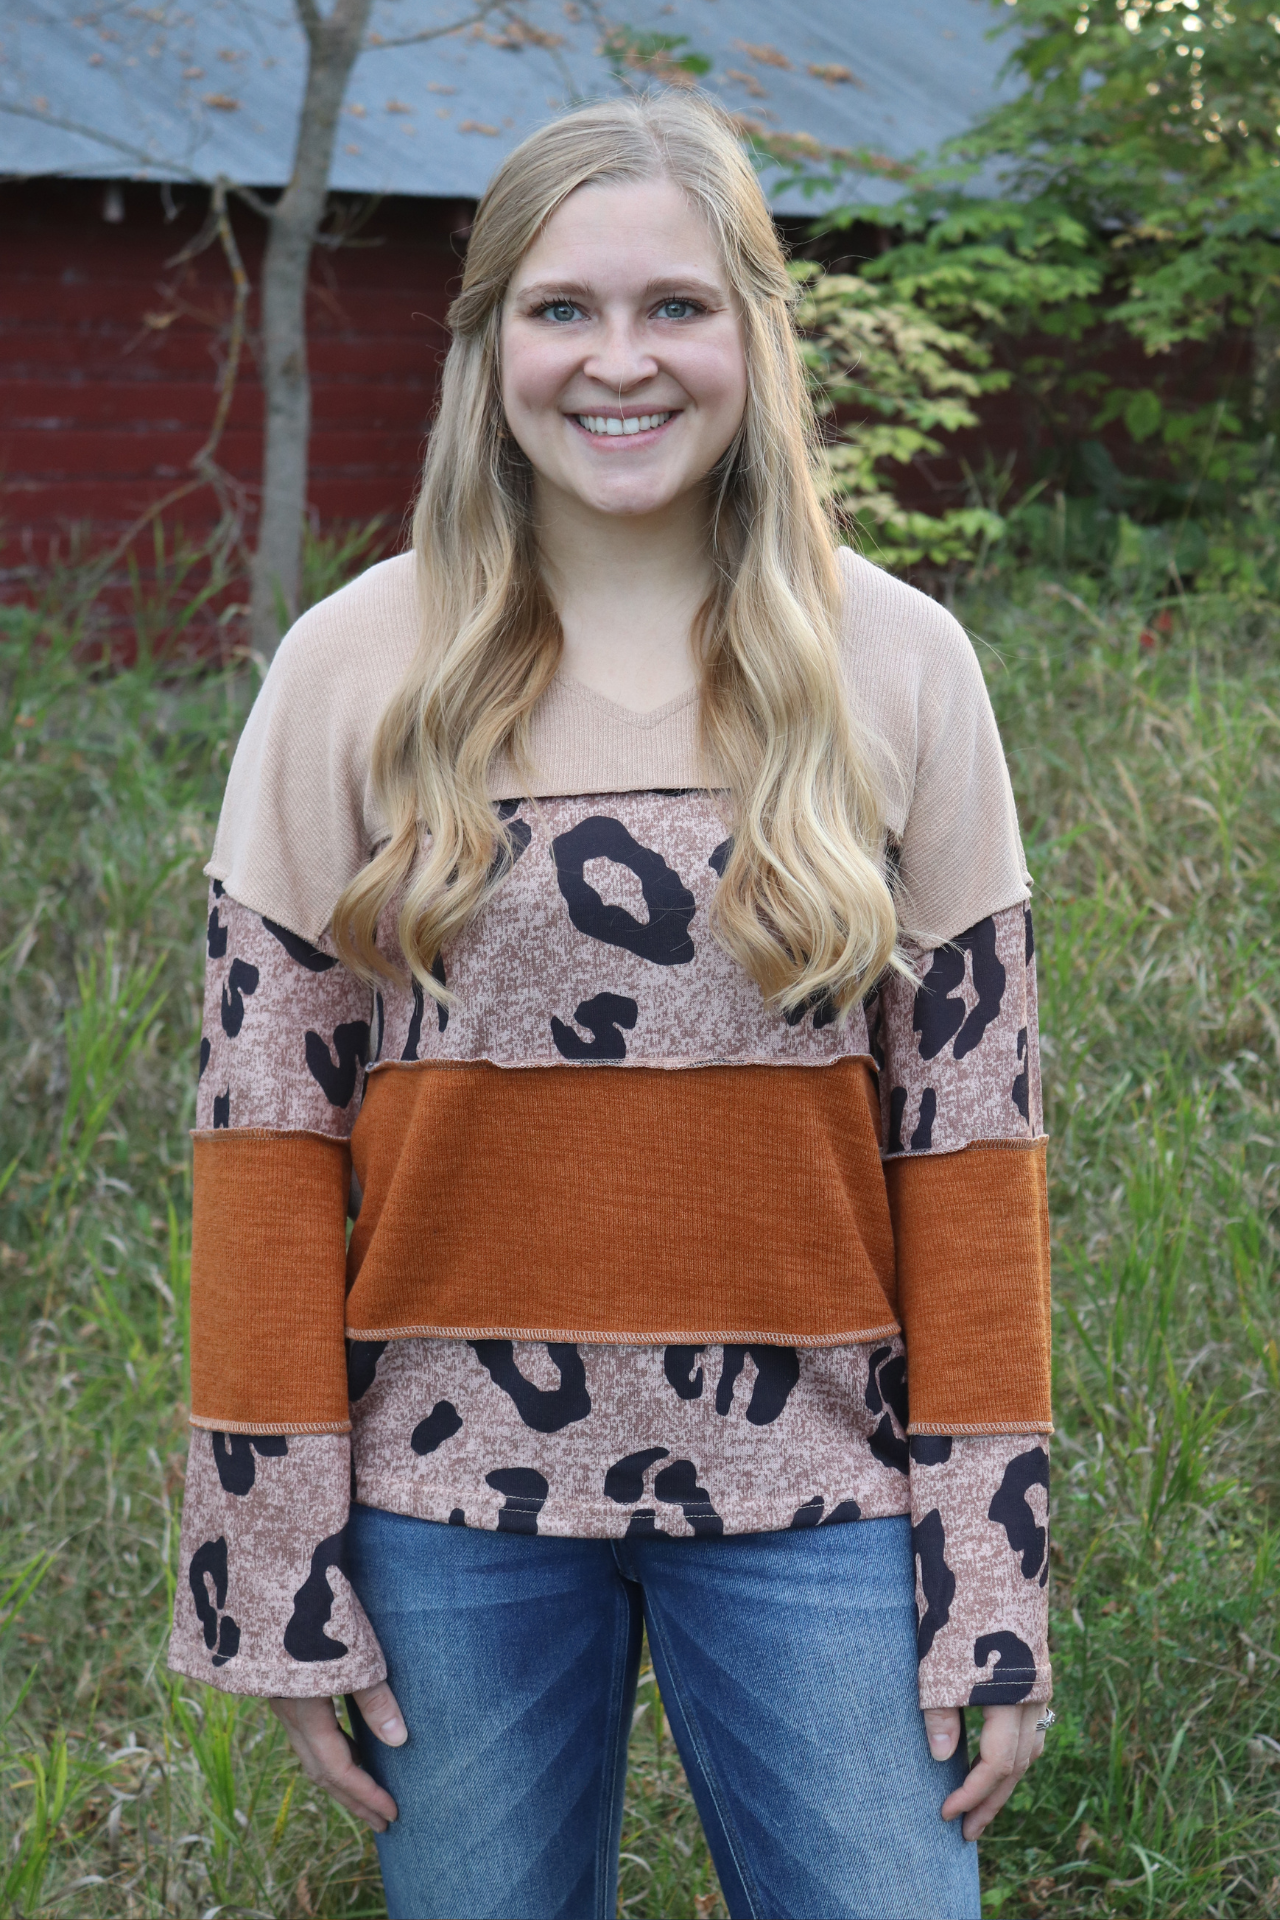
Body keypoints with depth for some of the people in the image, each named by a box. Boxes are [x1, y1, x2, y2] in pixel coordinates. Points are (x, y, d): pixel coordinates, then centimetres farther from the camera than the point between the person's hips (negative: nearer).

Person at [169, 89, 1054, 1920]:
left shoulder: (897, 667, 0)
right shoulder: (353, 669, -2)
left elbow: (969, 1123, 0)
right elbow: (265, 1118, -1)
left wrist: (992, 1573, -3)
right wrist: (278, 1563, -5)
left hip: (807, 1489, 0)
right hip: (456, 1488, 0)